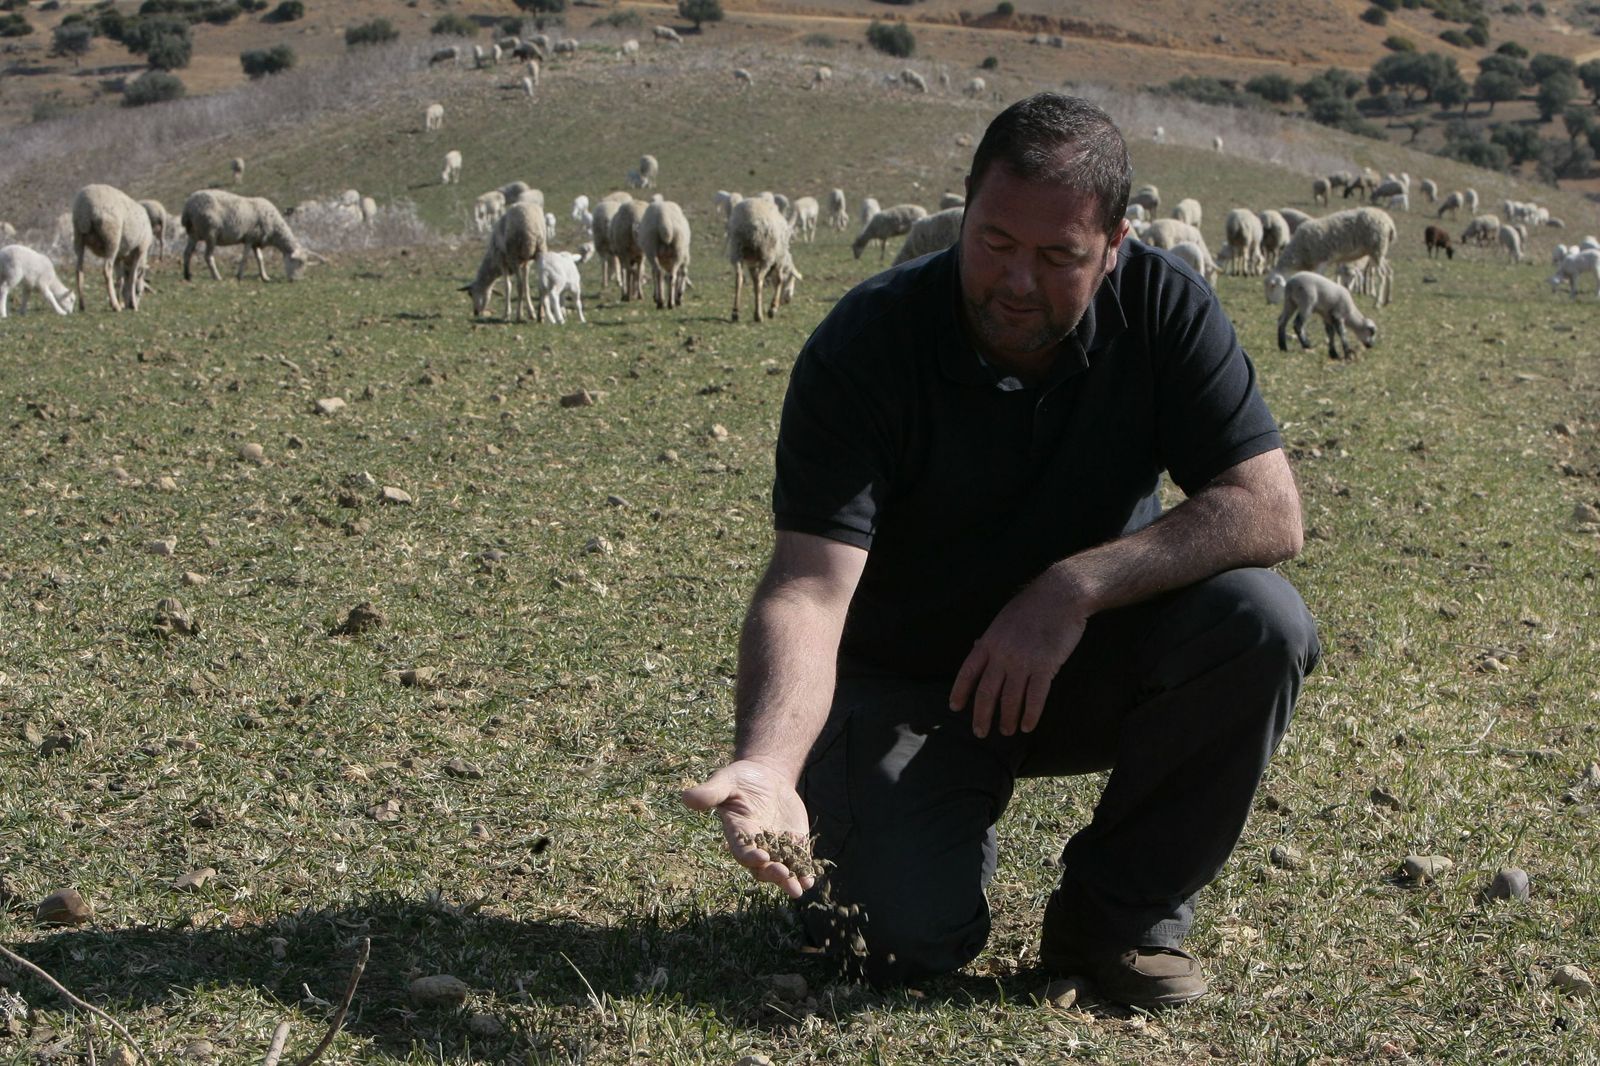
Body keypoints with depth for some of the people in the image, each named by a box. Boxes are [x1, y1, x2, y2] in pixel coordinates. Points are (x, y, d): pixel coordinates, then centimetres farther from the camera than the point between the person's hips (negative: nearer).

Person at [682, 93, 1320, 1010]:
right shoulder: (863, 348, -22)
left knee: (1262, 623, -25)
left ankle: (1124, 912, -4)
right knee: (910, 942, -23)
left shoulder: (1164, 308, -14)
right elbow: (808, 586, -31)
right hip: (903, 681, -2)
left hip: (1084, 668, 3)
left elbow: (1270, 511, -20)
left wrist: (1074, 588, -33)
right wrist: (768, 764, -49)